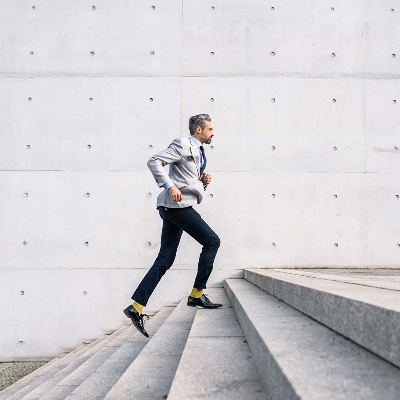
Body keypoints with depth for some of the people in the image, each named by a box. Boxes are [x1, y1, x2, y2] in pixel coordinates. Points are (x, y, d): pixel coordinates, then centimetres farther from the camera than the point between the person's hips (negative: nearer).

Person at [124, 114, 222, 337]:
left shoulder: (200, 154, 25)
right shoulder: (183, 145, -3)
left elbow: (196, 186, 31)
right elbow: (154, 161, -13)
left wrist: (205, 181, 9)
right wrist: (170, 186, -22)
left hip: (177, 207, 9)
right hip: (177, 204, -9)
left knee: (165, 260, 4)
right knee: (212, 241, -7)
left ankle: (137, 306, 2)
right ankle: (197, 294, -1)